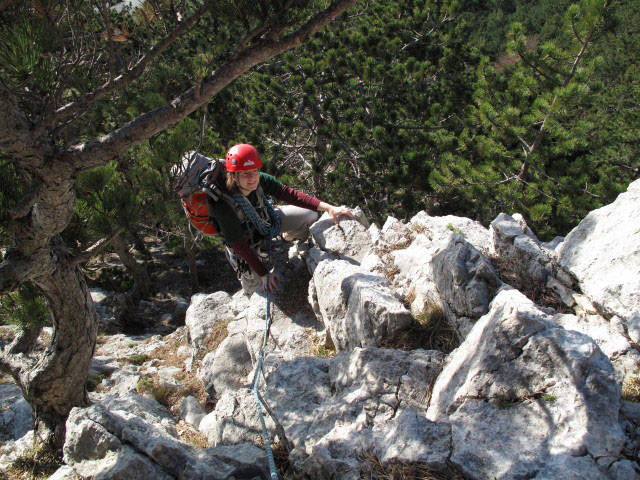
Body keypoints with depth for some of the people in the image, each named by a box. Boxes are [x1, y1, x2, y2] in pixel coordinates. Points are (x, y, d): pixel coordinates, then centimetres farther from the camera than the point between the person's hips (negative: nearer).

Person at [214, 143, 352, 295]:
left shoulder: (260, 180, -28)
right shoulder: (224, 207, -40)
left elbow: (289, 194, -25)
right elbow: (239, 245, -32)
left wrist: (328, 207, -35)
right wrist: (264, 273, -29)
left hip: (266, 220, 4)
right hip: (247, 242, -4)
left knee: (309, 215, -4)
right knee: (253, 290, 4)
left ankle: (287, 238, 28)